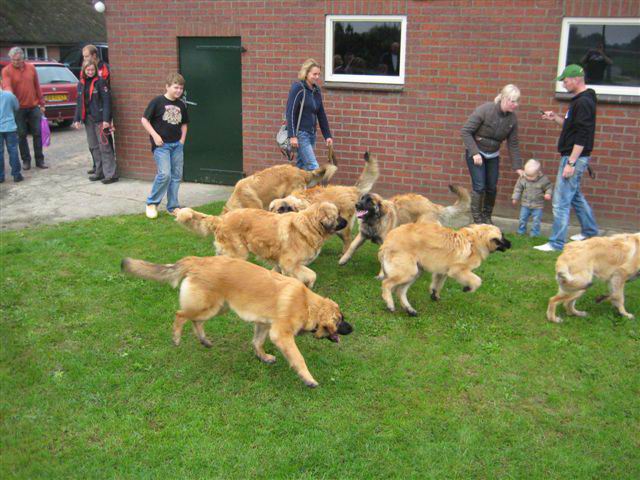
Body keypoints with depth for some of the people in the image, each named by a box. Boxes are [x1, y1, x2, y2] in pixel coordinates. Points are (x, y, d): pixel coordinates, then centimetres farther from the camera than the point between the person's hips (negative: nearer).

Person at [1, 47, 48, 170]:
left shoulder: (31, 68, 4)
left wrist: (41, 103, 10)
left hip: (34, 107, 2)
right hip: (19, 108, -2)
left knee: (37, 133, 4)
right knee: (22, 135, 4)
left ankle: (39, 160, 12)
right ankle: (26, 160, 14)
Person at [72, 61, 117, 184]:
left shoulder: (100, 82, -5)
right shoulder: (81, 84, 13)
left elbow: (106, 101, -11)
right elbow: (79, 103, 18)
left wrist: (106, 119, -18)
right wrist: (77, 119, 11)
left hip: (99, 119, -6)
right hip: (87, 119, 7)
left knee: (104, 146, -8)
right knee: (93, 147, 10)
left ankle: (110, 174, -6)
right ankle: (99, 172, 19)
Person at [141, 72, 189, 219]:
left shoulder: (181, 105, 9)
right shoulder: (157, 101, -7)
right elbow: (144, 120, -6)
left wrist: (182, 139, 9)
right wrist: (155, 135, -12)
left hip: (177, 145, 6)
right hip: (161, 145, -6)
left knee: (176, 176, 7)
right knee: (164, 174, -15)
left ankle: (172, 206, 18)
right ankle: (151, 203, 4)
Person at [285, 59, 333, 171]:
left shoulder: (316, 90, 11)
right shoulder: (297, 88, -9)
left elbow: (321, 115, 16)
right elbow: (290, 112, -14)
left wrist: (327, 135, 13)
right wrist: (292, 136, -20)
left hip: (311, 133, 7)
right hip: (300, 133, -7)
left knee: (302, 166, 9)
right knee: (313, 167, -12)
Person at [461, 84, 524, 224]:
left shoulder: (512, 118, -8)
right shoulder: (485, 110, -23)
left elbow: (513, 144, -1)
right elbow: (466, 131, -20)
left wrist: (518, 167, -4)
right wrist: (475, 153, -25)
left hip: (493, 155, 5)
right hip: (476, 153, -5)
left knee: (492, 187, 5)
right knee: (479, 186, -10)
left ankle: (487, 217, 24)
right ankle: (477, 220, 1)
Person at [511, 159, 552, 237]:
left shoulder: (543, 179, -13)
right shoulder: (522, 179, -7)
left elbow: (548, 188, -4)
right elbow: (518, 188, 3)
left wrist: (548, 194, -23)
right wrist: (515, 198, 1)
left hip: (537, 205, -2)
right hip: (525, 204, 2)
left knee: (536, 220, 2)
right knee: (522, 218, 9)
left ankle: (534, 233, 15)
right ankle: (521, 231, 25)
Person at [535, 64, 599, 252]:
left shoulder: (584, 102, -18)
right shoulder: (580, 100, 13)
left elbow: (582, 136, -23)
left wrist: (571, 163, -24)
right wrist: (555, 118, 9)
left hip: (575, 157, -11)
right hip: (573, 157, 11)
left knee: (561, 201, -8)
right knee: (575, 195, 23)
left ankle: (556, 243, -3)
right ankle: (589, 231, 38)